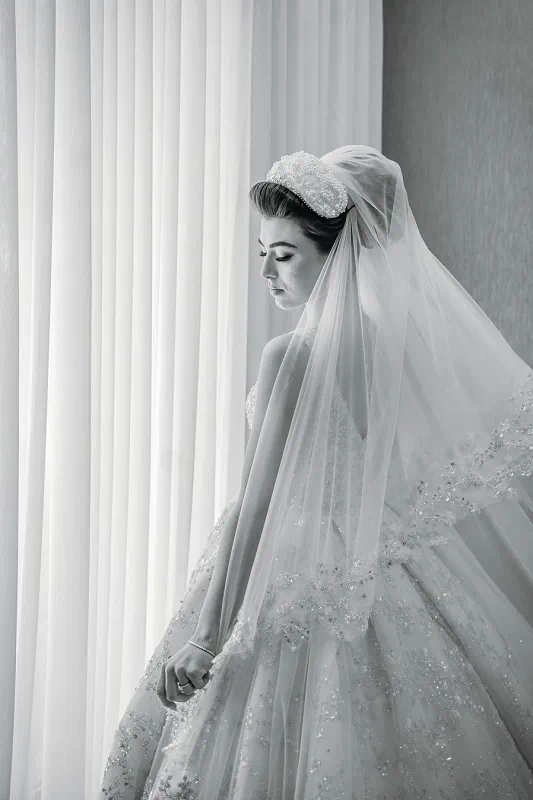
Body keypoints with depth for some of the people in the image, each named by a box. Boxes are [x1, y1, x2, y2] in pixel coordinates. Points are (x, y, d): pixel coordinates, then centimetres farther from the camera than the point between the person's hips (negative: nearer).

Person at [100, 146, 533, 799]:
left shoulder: (290, 358, -19)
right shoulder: (391, 340, 0)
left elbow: (256, 506, -20)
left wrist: (208, 637, -17)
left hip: (300, 585, -7)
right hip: (369, 571, 7)